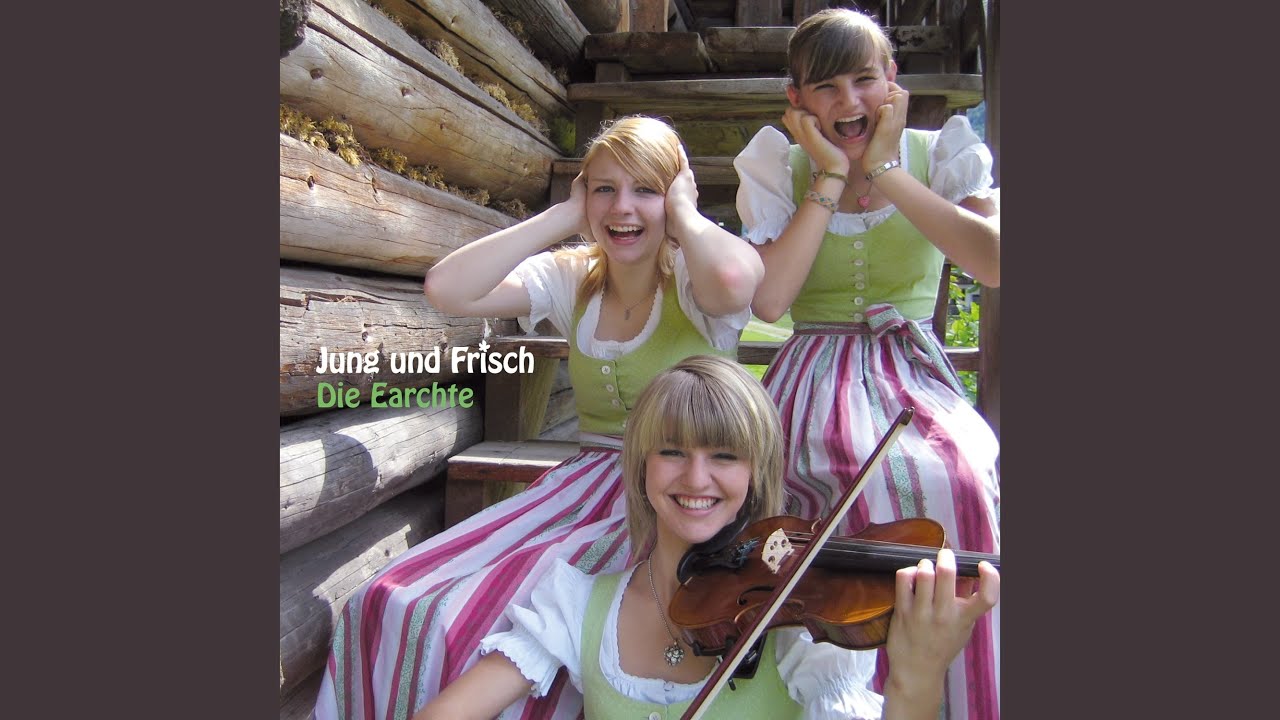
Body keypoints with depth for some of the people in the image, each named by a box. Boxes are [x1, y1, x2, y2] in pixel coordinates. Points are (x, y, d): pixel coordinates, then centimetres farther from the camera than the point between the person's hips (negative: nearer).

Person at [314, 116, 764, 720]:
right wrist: (565, 215, -6)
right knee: (393, 603, -13)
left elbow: (736, 278, -35)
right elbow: (447, 289, -10)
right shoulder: (572, 280, 6)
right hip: (585, 483, 5)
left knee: (487, 622, -25)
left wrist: (682, 213, -14)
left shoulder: (692, 282, -7)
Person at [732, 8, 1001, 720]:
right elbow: (768, 299, -13)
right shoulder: (779, 169, 5)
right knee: (904, 481, -32)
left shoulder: (940, 154, 6)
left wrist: (885, 171, -11)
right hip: (817, 381, -1)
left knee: (962, 484, -31)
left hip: (915, 376, 1)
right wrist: (830, 177, -9)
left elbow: (993, 262, -15)